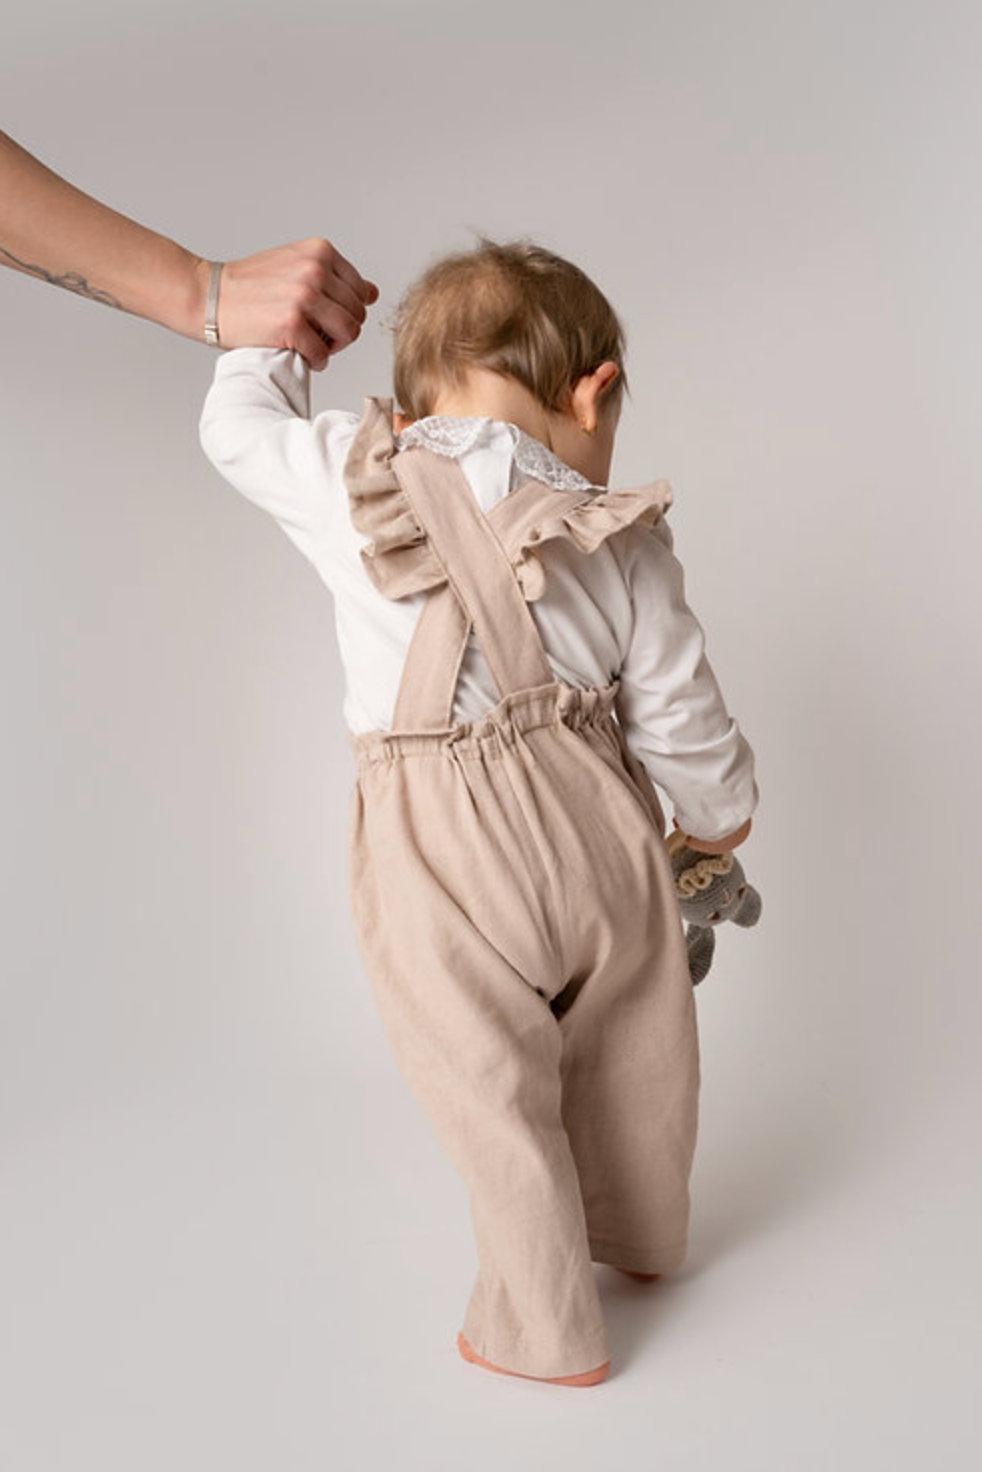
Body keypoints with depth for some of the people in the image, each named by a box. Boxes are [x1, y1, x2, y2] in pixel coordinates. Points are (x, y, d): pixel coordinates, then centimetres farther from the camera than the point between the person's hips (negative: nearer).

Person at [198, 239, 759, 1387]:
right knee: (627, 1052, 26)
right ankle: (641, 1237, 51)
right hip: (593, 829, 3)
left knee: (494, 1100, 14)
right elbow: (679, 721, 2)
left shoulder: (352, 480, -7)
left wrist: (267, 336, 33)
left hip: (441, 860, -2)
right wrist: (719, 816, 22)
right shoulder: (622, 540, -3)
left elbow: (237, 428, 12)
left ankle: (547, 1331, 33)